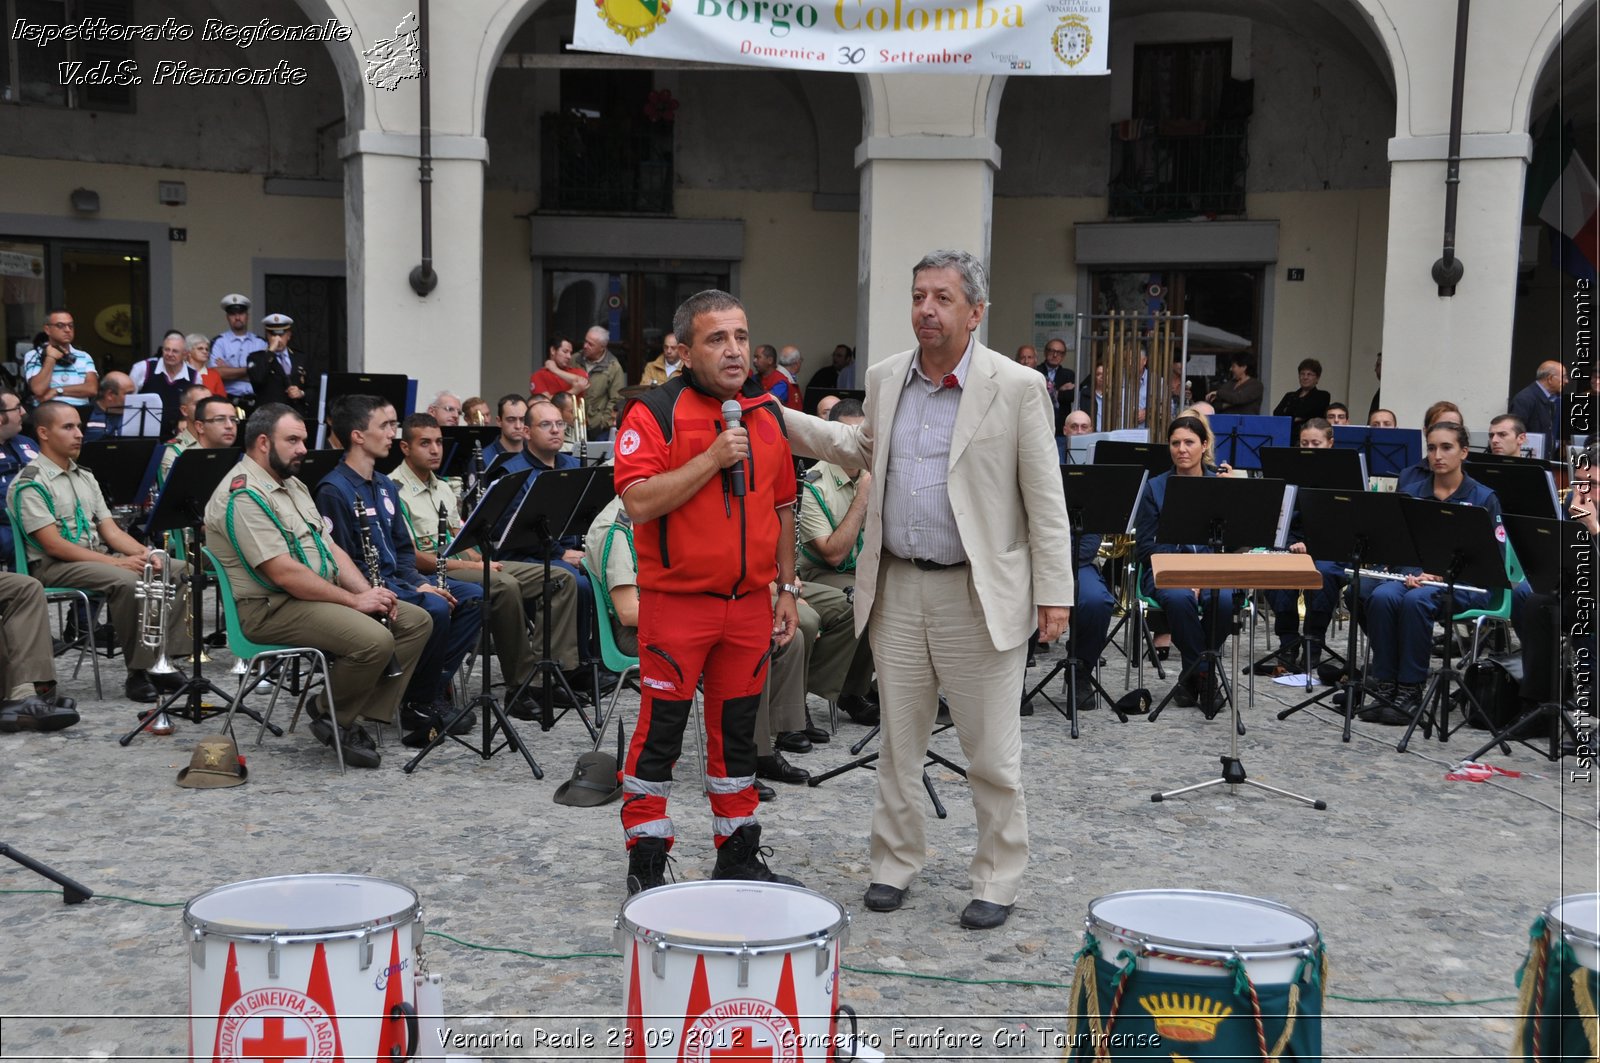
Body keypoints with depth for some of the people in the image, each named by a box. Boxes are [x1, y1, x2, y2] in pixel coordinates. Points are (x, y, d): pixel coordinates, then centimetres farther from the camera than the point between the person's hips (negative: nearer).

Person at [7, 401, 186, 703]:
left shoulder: (84, 477, 17)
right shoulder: (30, 484, -9)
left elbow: (111, 531, 13)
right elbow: (53, 545, -17)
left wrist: (144, 553, -8)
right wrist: (118, 562, -21)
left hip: (100, 558, 8)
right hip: (54, 566, -8)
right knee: (125, 581, -35)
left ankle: (157, 660, -13)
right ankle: (138, 673, -23)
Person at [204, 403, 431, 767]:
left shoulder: (292, 485, 17)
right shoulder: (243, 497, -16)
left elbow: (330, 548, 15)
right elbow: (284, 574, -23)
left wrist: (367, 592, -2)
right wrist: (355, 601, -19)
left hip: (321, 596, 10)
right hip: (271, 608, -10)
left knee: (416, 621, -1)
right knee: (374, 639, -30)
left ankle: (365, 716, -4)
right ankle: (332, 717, -5)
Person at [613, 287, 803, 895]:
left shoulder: (768, 416, 10)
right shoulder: (654, 413, -9)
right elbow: (639, 502, -19)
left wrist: (787, 588, 13)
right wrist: (712, 458, -22)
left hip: (750, 605, 5)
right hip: (676, 602, -5)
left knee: (737, 730, 14)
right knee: (661, 731, 3)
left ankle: (738, 855, 26)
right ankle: (646, 861, 16)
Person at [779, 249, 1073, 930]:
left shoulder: (1017, 387, -8)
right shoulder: (885, 379, 7)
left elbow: (1045, 500, -7)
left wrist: (1055, 593, -10)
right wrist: (779, 419, 17)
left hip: (978, 595, -4)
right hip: (898, 588, 5)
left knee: (992, 753, 5)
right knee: (898, 741, 14)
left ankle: (997, 881, 20)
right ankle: (895, 863, 28)